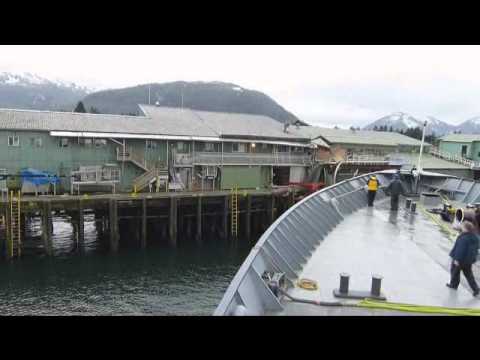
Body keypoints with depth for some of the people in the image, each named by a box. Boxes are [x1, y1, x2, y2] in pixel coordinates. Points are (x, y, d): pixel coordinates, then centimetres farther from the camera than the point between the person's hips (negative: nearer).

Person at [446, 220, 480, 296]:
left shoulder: (464, 238, -27)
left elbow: (460, 249, -27)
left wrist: (457, 259, -22)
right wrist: (473, 258, 22)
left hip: (460, 259, -7)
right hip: (469, 260, 7)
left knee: (454, 270, 15)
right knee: (468, 274, 17)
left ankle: (454, 285, 29)